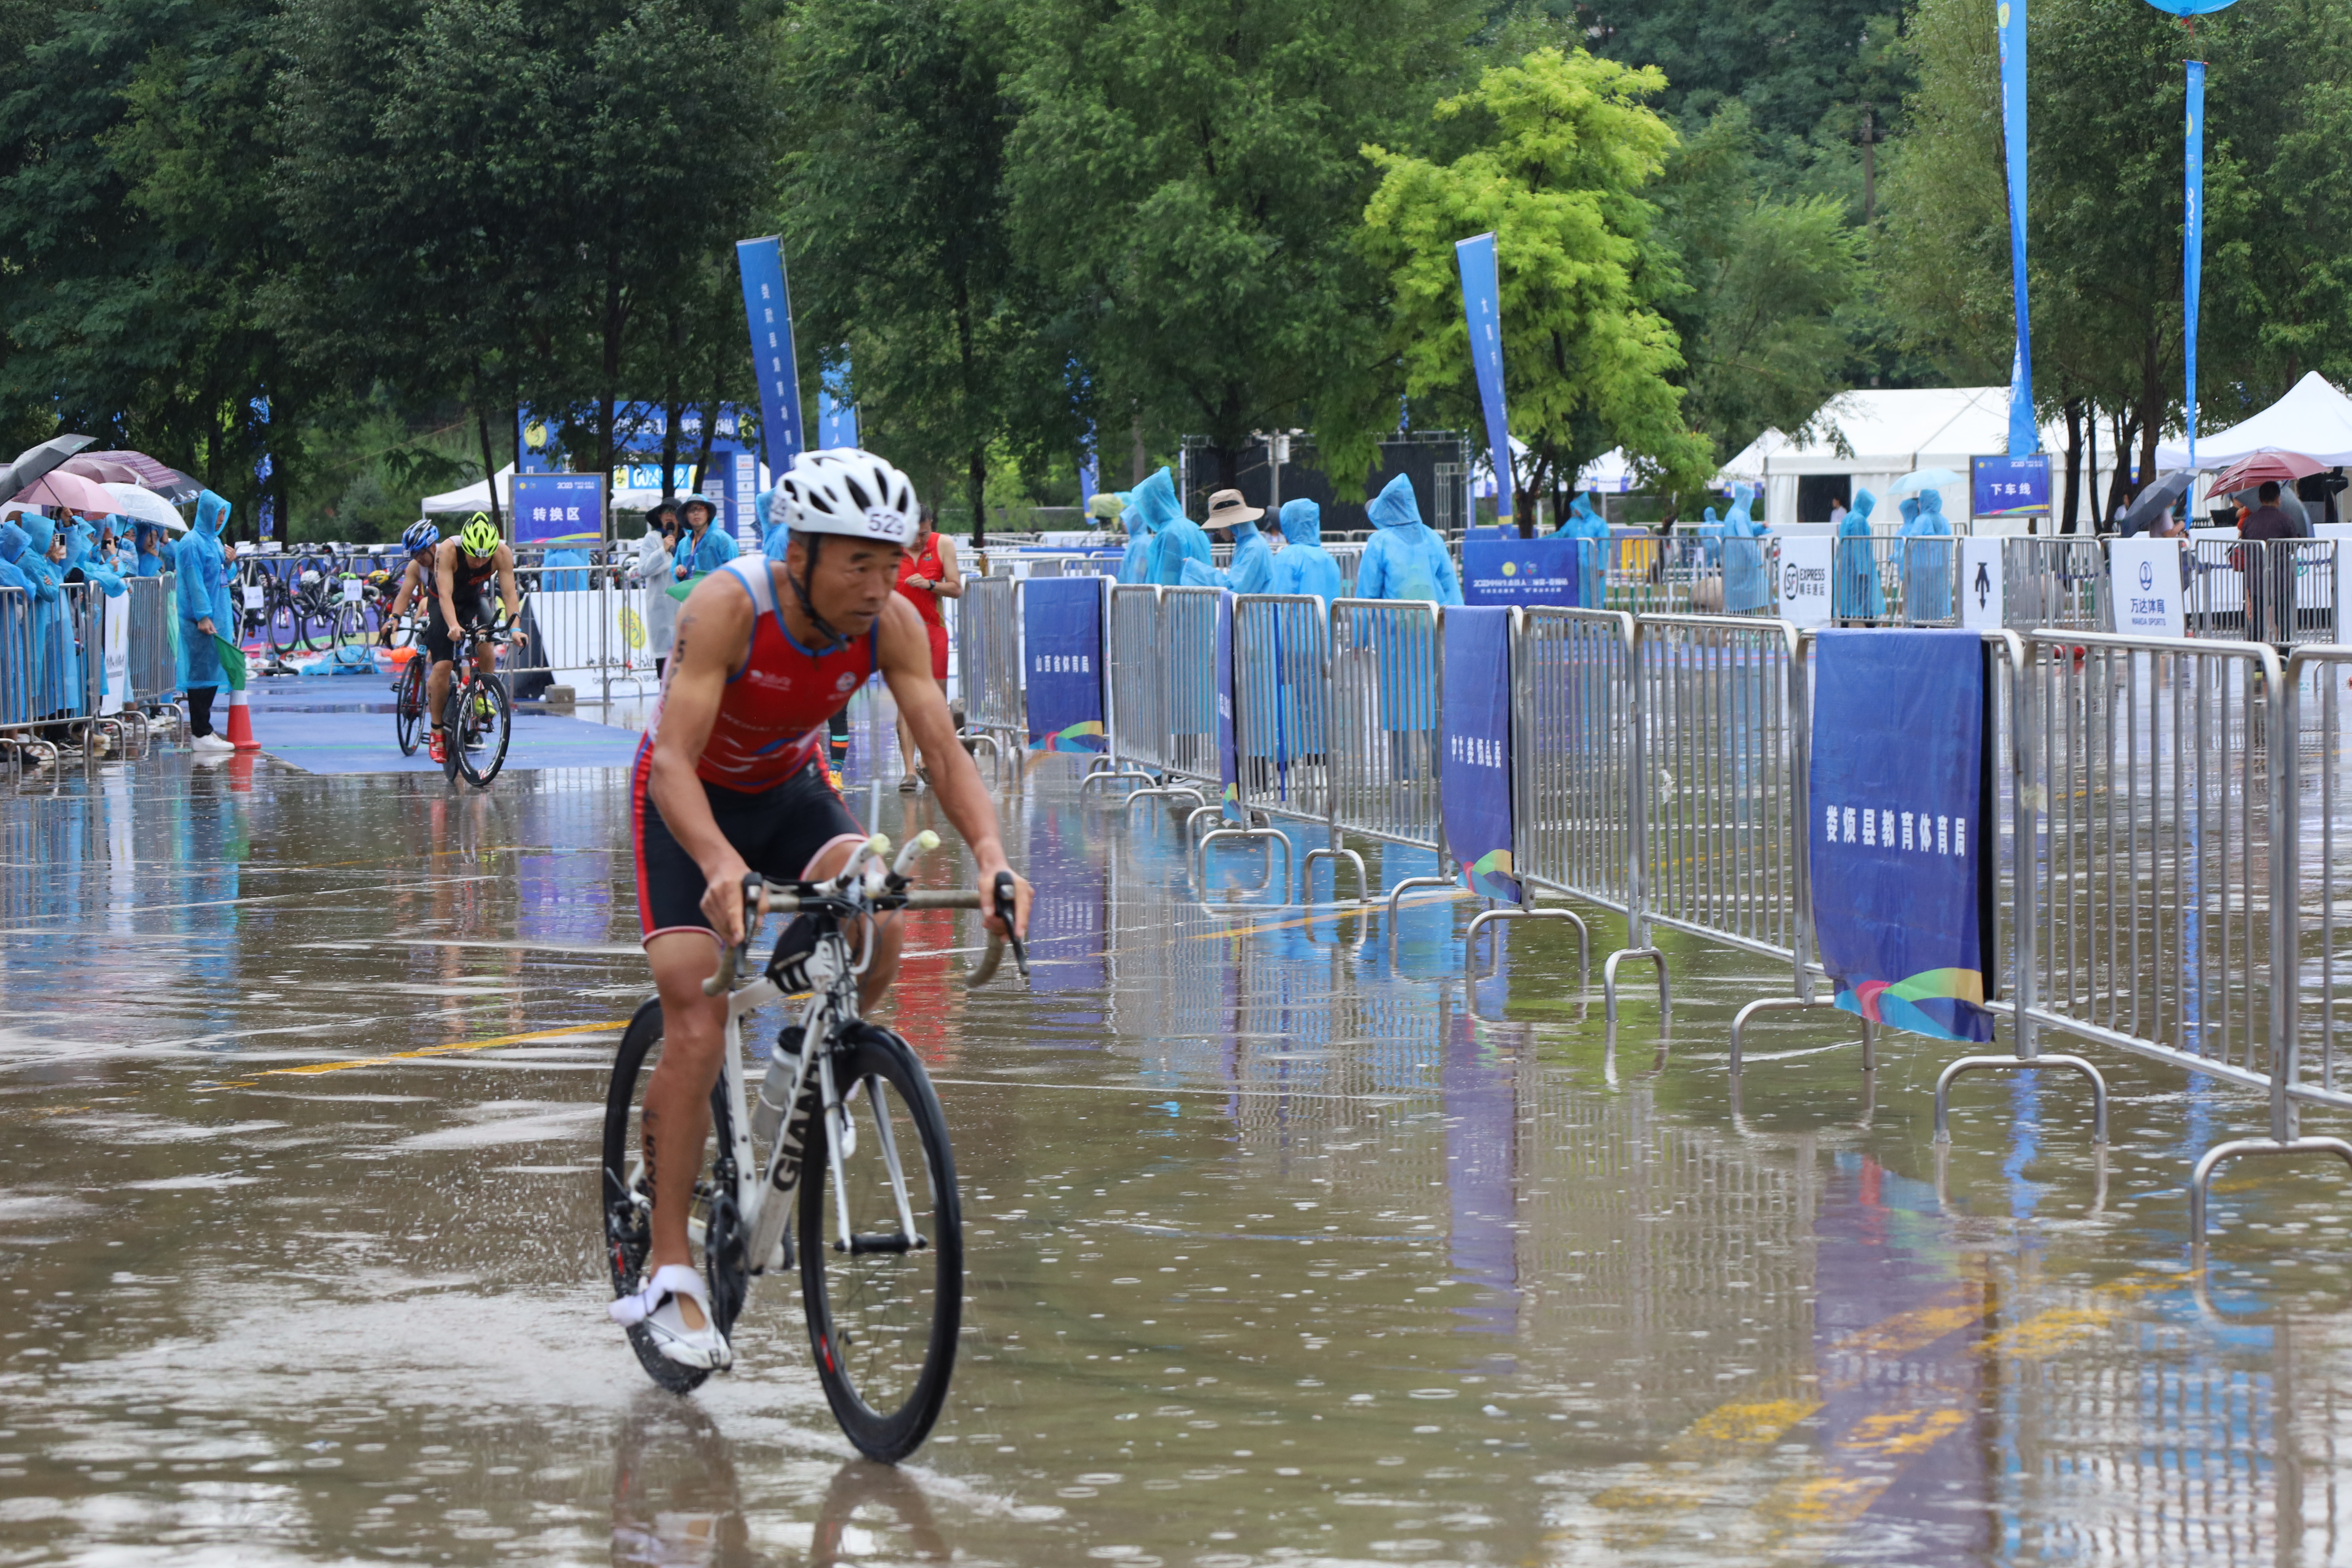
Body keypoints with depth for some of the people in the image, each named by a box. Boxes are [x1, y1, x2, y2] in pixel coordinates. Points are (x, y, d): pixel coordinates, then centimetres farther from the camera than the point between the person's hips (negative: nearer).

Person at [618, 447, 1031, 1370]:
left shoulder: (892, 623, -21)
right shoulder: (728, 607, -33)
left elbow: (942, 749, -22)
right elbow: (673, 762, -39)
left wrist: (991, 854, -41)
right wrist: (720, 866, -57)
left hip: (791, 790, 4)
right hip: (691, 802, -4)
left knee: (874, 928, -27)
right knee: (696, 1027, -15)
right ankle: (668, 1276, -10)